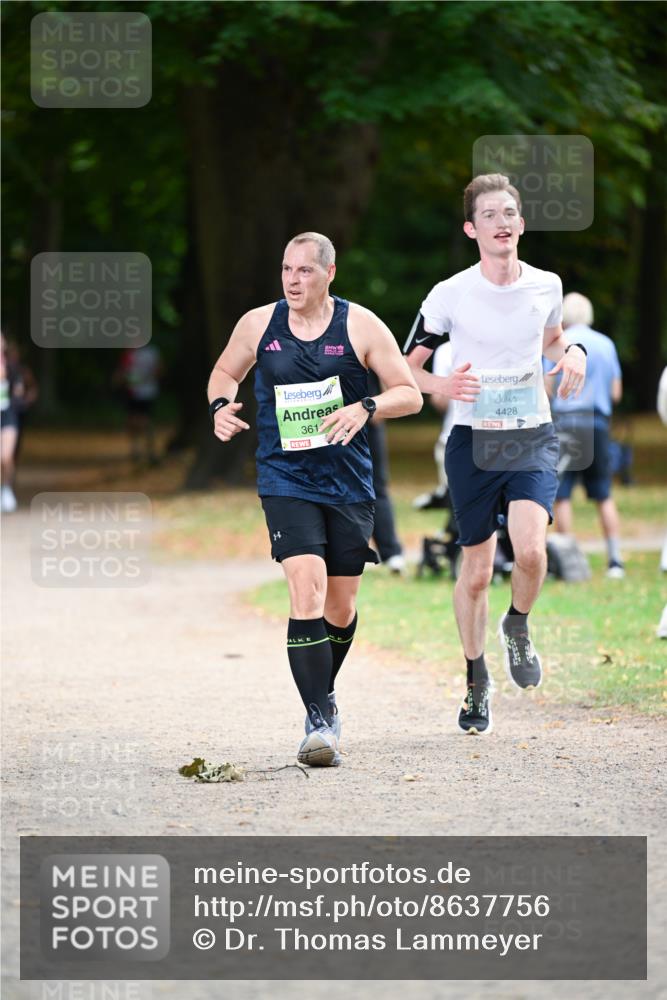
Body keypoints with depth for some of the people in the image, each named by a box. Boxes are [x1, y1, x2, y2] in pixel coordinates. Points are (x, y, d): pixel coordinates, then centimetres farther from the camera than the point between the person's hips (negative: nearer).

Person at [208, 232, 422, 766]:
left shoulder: (361, 326, -3)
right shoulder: (258, 324, 1)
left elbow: (410, 394, -1)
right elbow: (225, 372, 18)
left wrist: (365, 407, -20)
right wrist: (222, 405, -4)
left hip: (349, 483, 1)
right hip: (285, 479, -1)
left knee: (341, 610, 10)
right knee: (307, 594, -19)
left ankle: (324, 692, 39)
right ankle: (320, 721, -18)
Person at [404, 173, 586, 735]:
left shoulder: (546, 286, 2)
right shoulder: (450, 295, -7)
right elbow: (405, 368, 1)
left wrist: (572, 353, 1)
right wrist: (440, 387, -20)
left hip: (534, 437, 1)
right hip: (473, 441, -1)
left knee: (531, 550, -22)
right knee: (477, 571, 4)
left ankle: (518, 627, 10)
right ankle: (477, 682, 24)